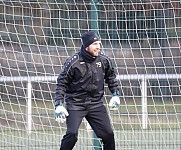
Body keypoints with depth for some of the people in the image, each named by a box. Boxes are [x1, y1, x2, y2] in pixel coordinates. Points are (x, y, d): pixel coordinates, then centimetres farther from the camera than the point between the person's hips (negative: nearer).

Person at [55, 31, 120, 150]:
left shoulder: (104, 60, -2)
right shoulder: (73, 62, -15)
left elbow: (111, 77, 17)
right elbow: (61, 83, -9)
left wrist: (115, 94, 8)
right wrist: (59, 105, -16)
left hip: (96, 103, 4)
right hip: (75, 103, -4)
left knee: (108, 134, 2)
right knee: (72, 134, -17)